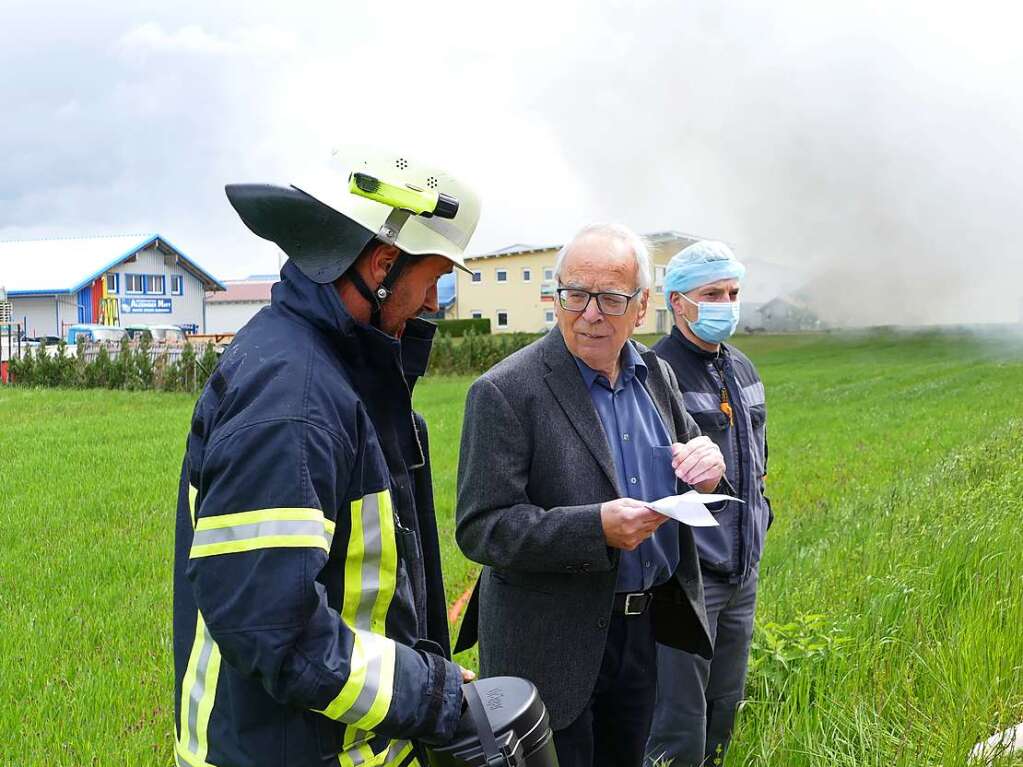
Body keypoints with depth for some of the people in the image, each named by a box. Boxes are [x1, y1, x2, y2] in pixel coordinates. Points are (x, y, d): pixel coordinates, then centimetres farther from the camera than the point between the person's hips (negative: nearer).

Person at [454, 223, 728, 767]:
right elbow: (480, 529, -19)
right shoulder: (506, 392, -16)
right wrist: (597, 528, -30)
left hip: (645, 625, 6)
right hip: (553, 643, -6)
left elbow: (689, 465, 16)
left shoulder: (657, 376, 4)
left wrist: (706, 466, -9)